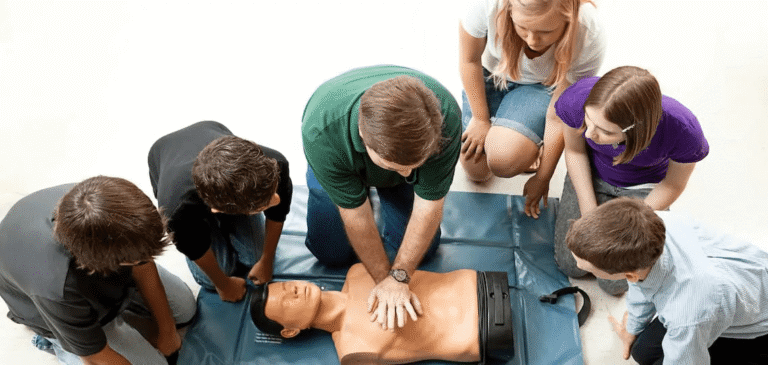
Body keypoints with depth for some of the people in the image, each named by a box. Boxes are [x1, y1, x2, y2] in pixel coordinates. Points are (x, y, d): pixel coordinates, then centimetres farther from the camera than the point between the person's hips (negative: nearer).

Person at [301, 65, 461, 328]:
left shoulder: (445, 117, -43)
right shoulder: (321, 132, -45)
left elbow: (429, 204, -30)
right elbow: (354, 213, -31)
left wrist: (398, 277, -25)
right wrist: (384, 279, -21)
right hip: (339, 162, -1)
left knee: (423, 247, -2)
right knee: (331, 253, -3)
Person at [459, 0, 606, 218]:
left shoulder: (589, 38, -34)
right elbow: (469, 60, -14)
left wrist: (543, 178, -13)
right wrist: (481, 119, -8)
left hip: (542, 86, -1)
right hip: (490, 75, 2)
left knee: (505, 161, -28)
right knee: (476, 171, -2)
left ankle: (531, 146, 8)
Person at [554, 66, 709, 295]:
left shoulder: (683, 131, -38)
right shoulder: (578, 99, -35)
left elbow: (673, 186, -14)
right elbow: (575, 150, -11)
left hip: (643, 188, -1)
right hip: (593, 175, 2)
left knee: (614, 283, -6)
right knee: (571, 266, -2)